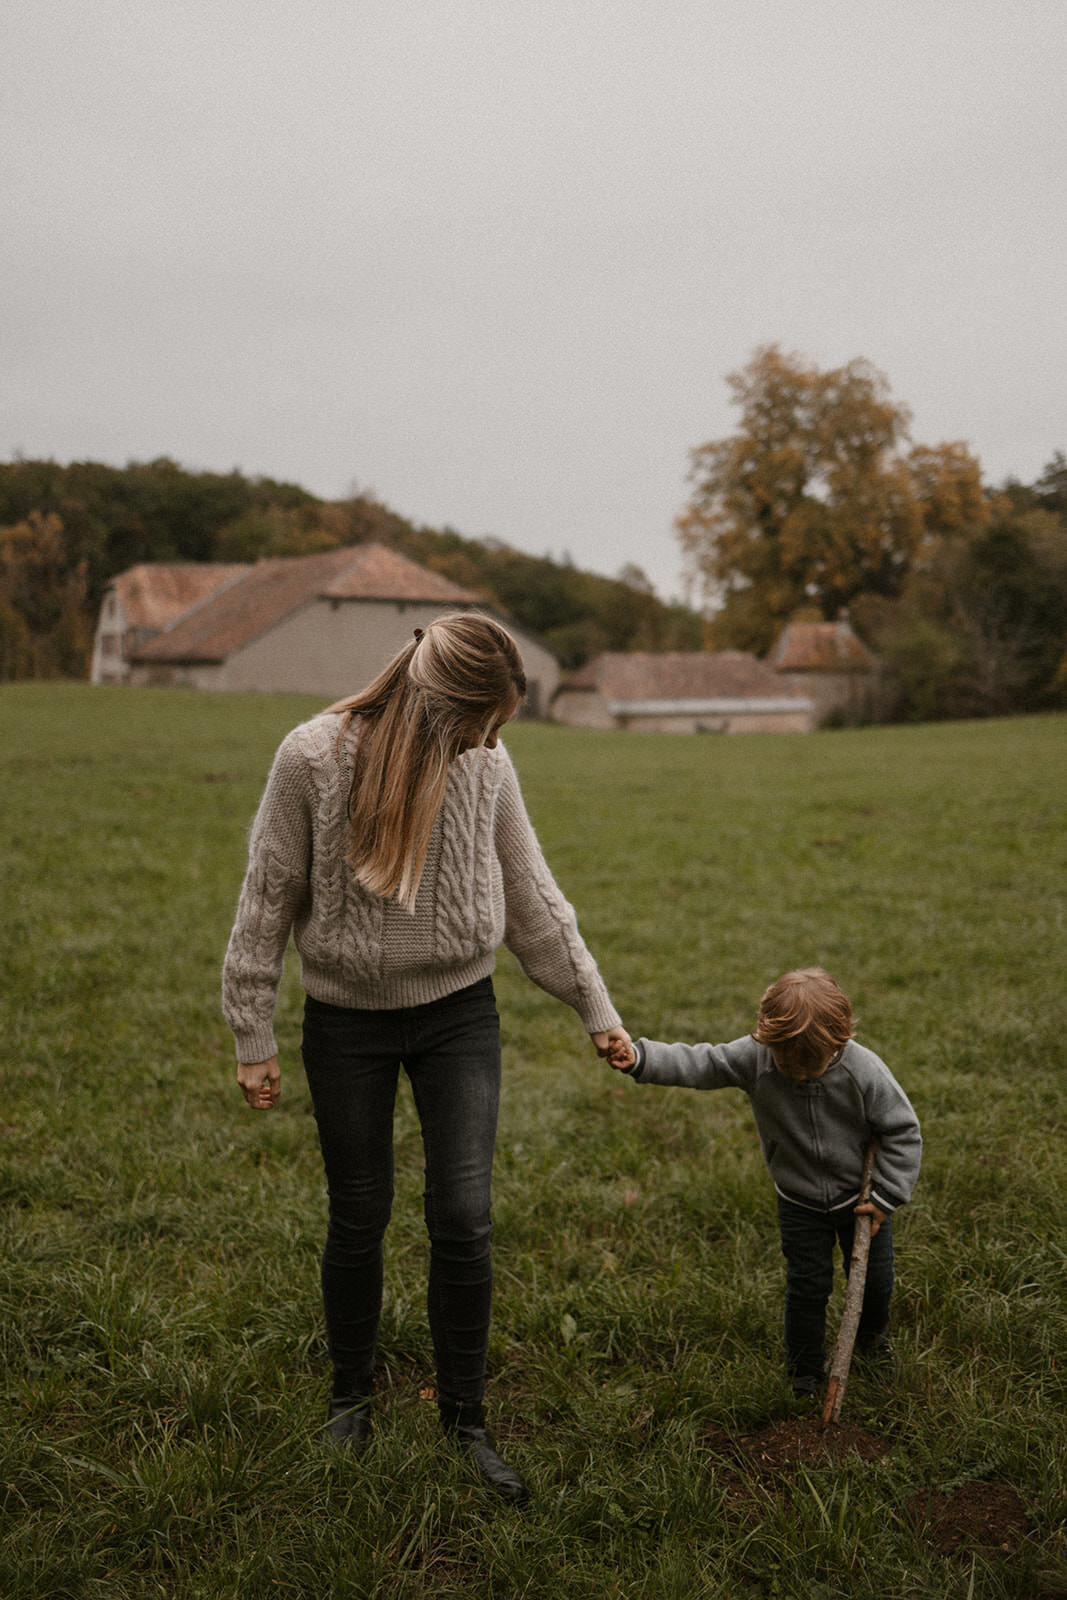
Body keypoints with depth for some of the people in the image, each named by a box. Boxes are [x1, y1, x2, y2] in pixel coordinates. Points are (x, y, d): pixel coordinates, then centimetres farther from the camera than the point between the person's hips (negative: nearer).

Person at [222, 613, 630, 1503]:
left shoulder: (486, 765, -6)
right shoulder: (314, 758, -15)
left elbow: (532, 899, 4)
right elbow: (269, 899, -7)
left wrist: (595, 1007, 7)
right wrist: (254, 1037, -4)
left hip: (459, 1015, 2)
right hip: (347, 1023, -1)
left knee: (464, 1218, -1)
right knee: (359, 1219, 10)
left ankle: (465, 1417, 20)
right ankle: (352, 1396, 35)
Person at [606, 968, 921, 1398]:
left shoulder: (864, 1071, -29)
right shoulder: (755, 1057, -25)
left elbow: (903, 1132, -17)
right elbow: (699, 1064, -19)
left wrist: (886, 1197, -17)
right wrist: (640, 1058, -32)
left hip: (860, 1197, 0)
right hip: (800, 1202, 0)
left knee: (875, 1277, 18)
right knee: (807, 1285, 8)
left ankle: (871, 1331, 52)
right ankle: (804, 1370, 32)